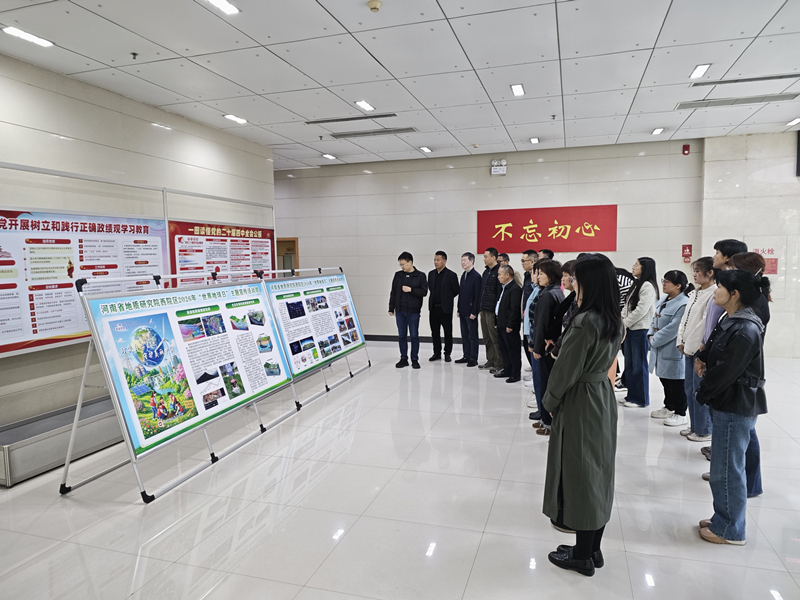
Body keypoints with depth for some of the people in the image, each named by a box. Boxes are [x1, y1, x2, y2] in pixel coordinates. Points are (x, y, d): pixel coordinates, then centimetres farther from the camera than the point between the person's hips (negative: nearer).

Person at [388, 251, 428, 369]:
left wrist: (411, 289, -17)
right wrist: (391, 308, 10)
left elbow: (424, 292, -6)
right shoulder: (398, 275, 9)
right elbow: (393, 292, 12)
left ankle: (414, 359, 13)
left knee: (414, 336, 2)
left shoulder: (420, 276, -1)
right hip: (400, 311, 3)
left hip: (413, 311, -3)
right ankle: (403, 358, 18)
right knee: (402, 335, 8)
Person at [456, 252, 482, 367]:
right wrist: (459, 309, 14)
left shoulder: (476, 276, -11)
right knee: (465, 335, 13)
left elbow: (477, 296, -15)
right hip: (463, 311, 8)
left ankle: (473, 359, 5)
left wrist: (474, 312, -18)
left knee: (473, 336, -1)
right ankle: (466, 356, 22)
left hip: (471, 312, -8)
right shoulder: (463, 276, 14)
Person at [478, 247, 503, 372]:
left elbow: (500, 293, -15)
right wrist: (481, 308, 16)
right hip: (484, 310, 9)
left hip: (492, 310, -9)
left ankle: (499, 364, 6)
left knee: (495, 338, -2)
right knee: (487, 338, 14)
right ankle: (490, 361, 23)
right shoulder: (486, 272, 16)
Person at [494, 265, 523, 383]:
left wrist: (510, 325, -21)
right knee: (504, 349, 18)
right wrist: (498, 322, 16)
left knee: (513, 350, 1)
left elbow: (515, 309, -22)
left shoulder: (515, 289, -18)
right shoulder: (504, 288, 13)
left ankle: (516, 374, 10)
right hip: (501, 325, 10)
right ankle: (507, 370, 30)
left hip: (510, 327, -10)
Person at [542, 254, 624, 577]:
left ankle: (583, 556, 20)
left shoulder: (585, 323, -24)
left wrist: (549, 401, -3)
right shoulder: (615, 321, 2)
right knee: (599, 473, 16)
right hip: (603, 396, 9)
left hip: (579, 404, -8)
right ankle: (594, 549, 31)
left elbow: (565, 371, -18)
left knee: (580, 476, 5)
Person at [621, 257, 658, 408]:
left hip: (640, 329, -9)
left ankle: (641, 399, 10)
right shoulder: (636, 284, 16)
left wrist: (625, 323, -11)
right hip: (629, 329, 9)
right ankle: (631, 395, 25)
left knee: (639, 366, -1)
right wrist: (622, 318, 1)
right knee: (629, 364, 14)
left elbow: (641, 310, -19)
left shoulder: (648, 286, -13)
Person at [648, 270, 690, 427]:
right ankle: (668, 408, 36)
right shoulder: (663, 300, 8)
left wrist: (655, 340, -16)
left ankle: (680, 414, 16)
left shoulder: (683, 304, -22)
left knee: (676, 383, 3)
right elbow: (655, 319, 17)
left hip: (673, 350, -9)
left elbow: (672, 329, -24)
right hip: (659, 348, 9)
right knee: (665, 379, 21)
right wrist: (650, 335, 1)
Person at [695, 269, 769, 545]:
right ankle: (724, 518, 34)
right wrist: (703, 357, -3)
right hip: (727, 405, 10)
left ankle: (730, 530, 18)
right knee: (727, 466, 19)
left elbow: (725, 372, -21)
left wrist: (702, 394, -7)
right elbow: (715, 352, 17)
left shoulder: (745, 330, -23)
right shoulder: (731, 320, 7)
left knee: (726, 469, 3)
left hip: (736, 408, -10)